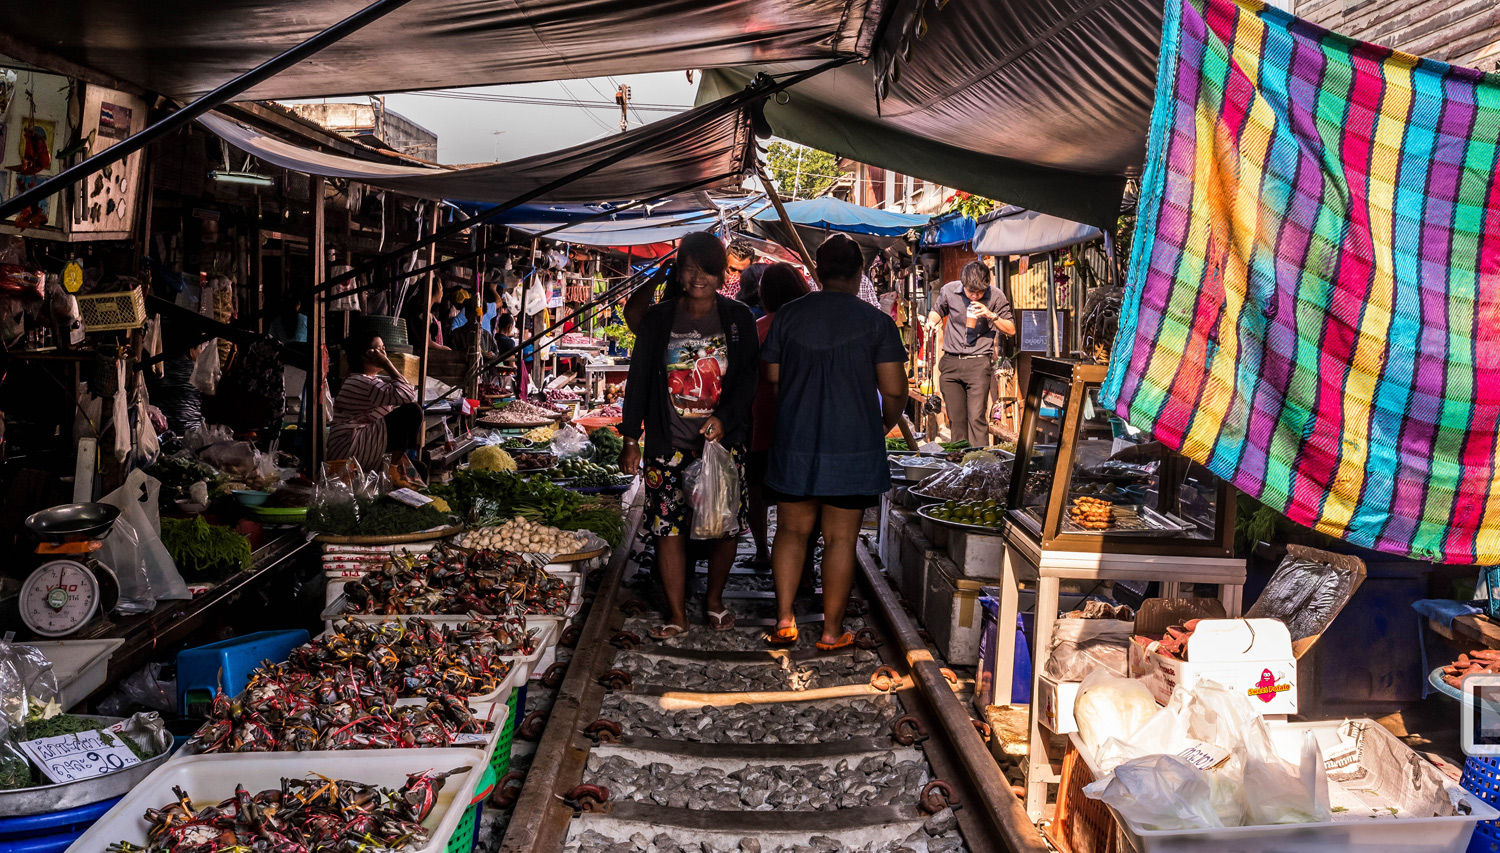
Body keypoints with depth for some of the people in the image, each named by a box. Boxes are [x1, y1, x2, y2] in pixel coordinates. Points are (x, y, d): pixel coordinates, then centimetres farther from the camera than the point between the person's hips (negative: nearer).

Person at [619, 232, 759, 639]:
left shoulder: (737, 319, 4)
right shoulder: (658, 320, 5)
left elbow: (748, 377, 1)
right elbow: (639, 380, 7)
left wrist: (724, 418, -15)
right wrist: (631, 439, 4)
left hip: (724, 440, 0)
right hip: (669, 445, 0)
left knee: (725, 525, 4)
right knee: (669, 528, -2)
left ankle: (715, 599, 27)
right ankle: (676, 614, 10)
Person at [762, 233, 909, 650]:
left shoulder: (788, 316, 2)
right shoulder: (876, 322, -5)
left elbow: (771, 379, 5)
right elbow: (894, 390, -6)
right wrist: (885, 424, 14)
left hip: (794, 444, 2)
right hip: (854, 447, -2)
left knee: (791, 530, 15)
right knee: (840, 539, 6)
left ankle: (784, 618, 11)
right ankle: (832, 630, 13)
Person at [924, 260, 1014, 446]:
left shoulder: (996, 296, -3)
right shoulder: (949, 291, 2)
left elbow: (1011, 330, 3)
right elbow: (937, 310, 22)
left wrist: (992, 316, -13)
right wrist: (932, 321, 0)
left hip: (979, 362, -3)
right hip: (950, 362, 3)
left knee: (977, 417, -11)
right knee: (955, 418, 6)